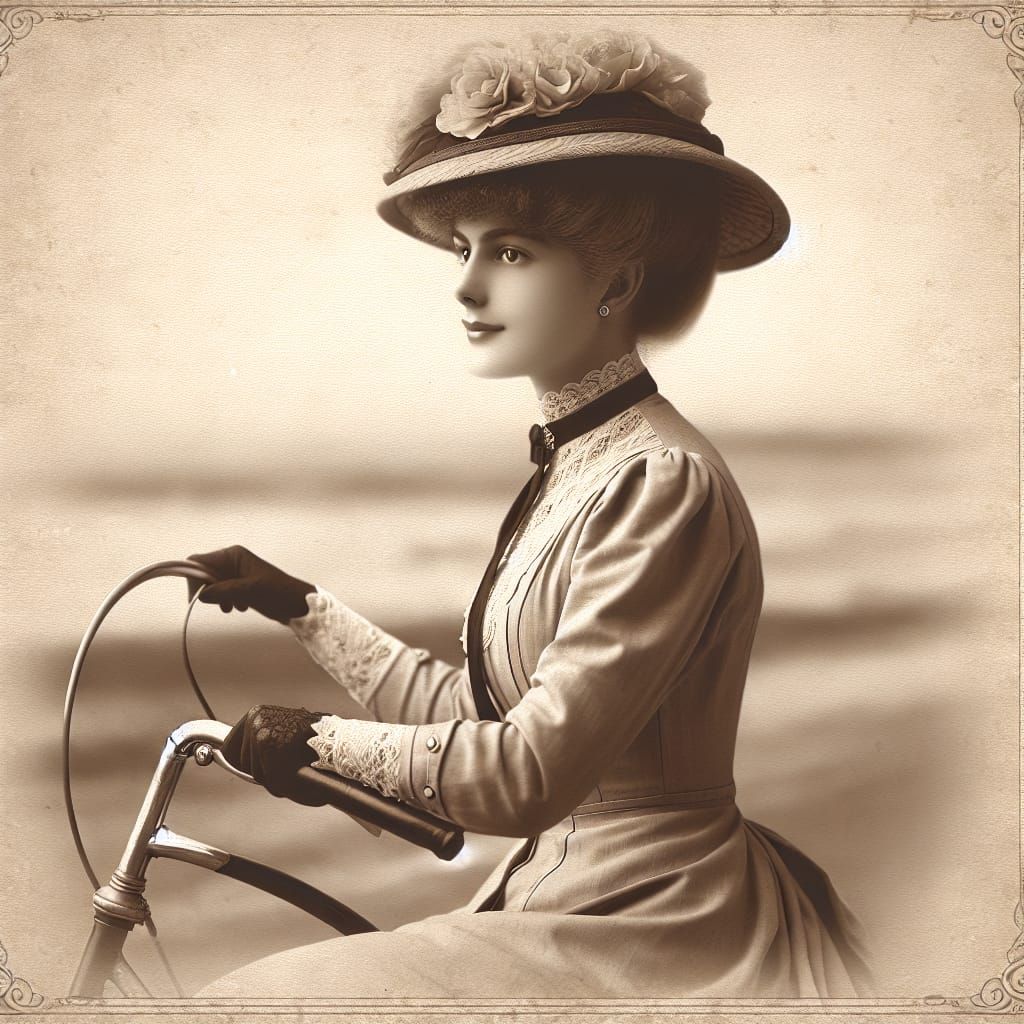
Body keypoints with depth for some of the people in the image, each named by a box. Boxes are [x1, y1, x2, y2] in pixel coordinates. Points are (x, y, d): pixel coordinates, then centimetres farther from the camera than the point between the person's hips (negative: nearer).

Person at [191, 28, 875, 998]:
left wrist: (320, 739, -10)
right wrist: (298, 606, 17)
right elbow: (474, 713, 11)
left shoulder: (662, 481, -20)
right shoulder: (572, 466, 8)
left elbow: (529, 771, -23)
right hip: (563, 884, 8)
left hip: (652, 935, -8)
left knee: (266, 993, -16)